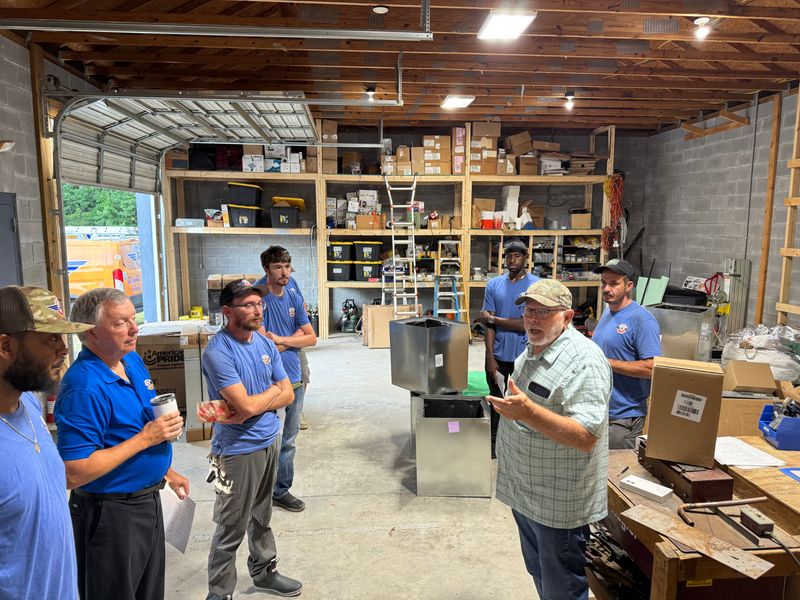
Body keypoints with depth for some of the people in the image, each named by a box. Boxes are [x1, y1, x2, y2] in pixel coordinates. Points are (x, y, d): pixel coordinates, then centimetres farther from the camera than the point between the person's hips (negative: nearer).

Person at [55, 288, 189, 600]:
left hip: (148, 501, 8)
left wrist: (168, 472, 18)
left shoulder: (133, 360, 1)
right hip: (110, 514, -8)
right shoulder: (84, 387, -27)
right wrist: (145, 439, -26)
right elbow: (74, 474, -29)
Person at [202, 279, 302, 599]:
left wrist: (253, 406, -15)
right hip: (238, 450, -7)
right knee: (231, 530, 7)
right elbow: (246, 406, -26)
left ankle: (264, 571, 42)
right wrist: (272, 390, -7)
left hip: (270, 441, 7)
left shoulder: (266, 344, 2)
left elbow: (288, 394, 2)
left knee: (262, 517, 24)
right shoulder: (217, 353, -21)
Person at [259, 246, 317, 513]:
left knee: (289, 441, 15)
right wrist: (295, 337, -6)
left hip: (294, 380, 6)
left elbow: (312, 338, 4)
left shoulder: (294, 297, 6)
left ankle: (282, 490, 31)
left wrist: (280, 339, -11)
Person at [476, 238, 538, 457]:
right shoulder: (494, 284, 1)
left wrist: (494, 319, -12)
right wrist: (490, 357, -7)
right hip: (498, 356, 2)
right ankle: (493, 443, 30)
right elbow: (488, 324, -2)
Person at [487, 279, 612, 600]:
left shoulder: (584, 361, -24)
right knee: (538, 572, 25)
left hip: (558, 503, -8)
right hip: (525, 491, 9)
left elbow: (586, 437, -30)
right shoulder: (532, 349, 5)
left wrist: (527, 412, -39)